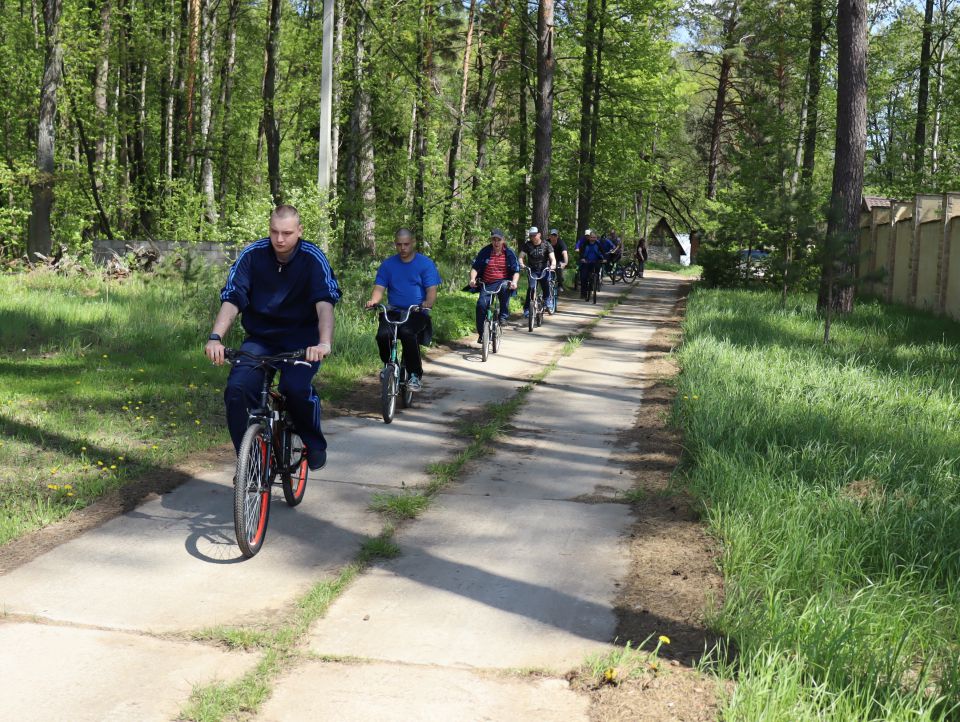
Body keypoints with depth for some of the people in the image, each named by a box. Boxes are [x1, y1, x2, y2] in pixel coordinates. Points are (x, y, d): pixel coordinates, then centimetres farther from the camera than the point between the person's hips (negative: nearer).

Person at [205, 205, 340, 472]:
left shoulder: (313, 258, -13)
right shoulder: (252, 255, -8)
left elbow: (325, 302, -25)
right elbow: (231, 299, -14)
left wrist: (325, 342, -43)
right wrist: (215, 337, -31)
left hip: (301, 340, -2)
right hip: (260, 338, 2)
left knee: (296, 388, -31)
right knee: (236, 390, -23)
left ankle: (314, 444, -2)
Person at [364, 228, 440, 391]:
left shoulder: (426, 264, 4)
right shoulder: (388, 264, 12)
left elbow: (431, 290, -4)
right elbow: (379, 288, 5)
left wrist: (427, 304, -26)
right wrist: (373, 301, -18)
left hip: (417, 312, -3)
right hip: (394, 311, 3)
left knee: (407, 333, -35)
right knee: (383, 334, -29)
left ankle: (415, 374, -18)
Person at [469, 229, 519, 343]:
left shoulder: (509, 253, -1)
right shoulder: (485, 252, 0)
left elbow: (516, 271, -2)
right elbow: (475, 267, 1)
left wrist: (514, 282, -22)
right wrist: (472, 279, -19)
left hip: (503, 282, -1)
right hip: (487, 284, 1)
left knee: (505, 287, -38)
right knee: (481, 304, -20)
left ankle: (504, 315, -22)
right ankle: (481, 333, -4)